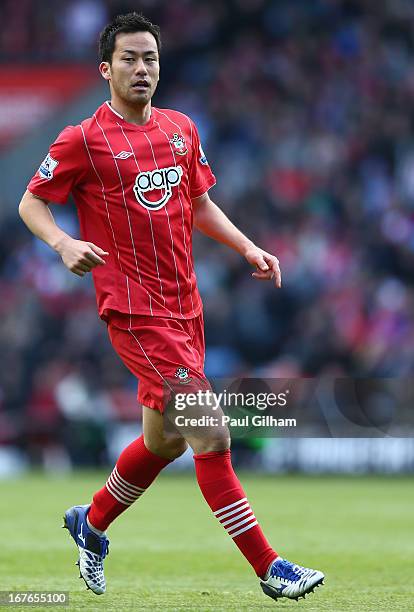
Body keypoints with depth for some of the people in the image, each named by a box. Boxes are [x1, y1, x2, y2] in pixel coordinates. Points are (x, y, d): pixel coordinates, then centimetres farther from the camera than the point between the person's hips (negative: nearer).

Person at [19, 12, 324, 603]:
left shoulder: (181, 128, 12)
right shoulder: (84, 139, -6)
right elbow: (31, 203, 0)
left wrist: (248, 248, 9)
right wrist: (63, 244, -18)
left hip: (184, 304, 7)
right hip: (135, 310, -7)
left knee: (164, 439, 16)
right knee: (210, 436, -12)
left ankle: (90, 523, 40)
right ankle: (269, 568, -10)